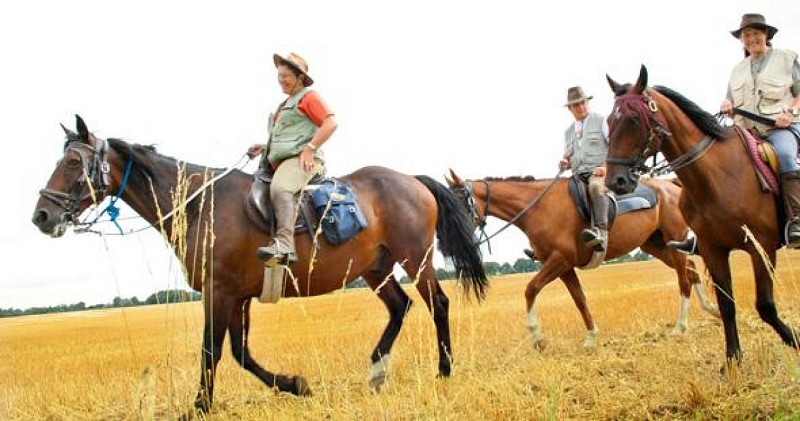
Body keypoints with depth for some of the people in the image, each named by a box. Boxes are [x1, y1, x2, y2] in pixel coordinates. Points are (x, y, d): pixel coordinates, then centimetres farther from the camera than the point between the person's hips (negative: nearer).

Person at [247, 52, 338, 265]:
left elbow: (331, 123, -12)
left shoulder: (308, 97, 2)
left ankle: (283, 245, -50)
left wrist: (309, 149, -18)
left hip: (301, 159, -11)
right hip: (279, 162, 11)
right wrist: (265, 147, 21)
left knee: (280, 189, -37)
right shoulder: (286, 104, 30)